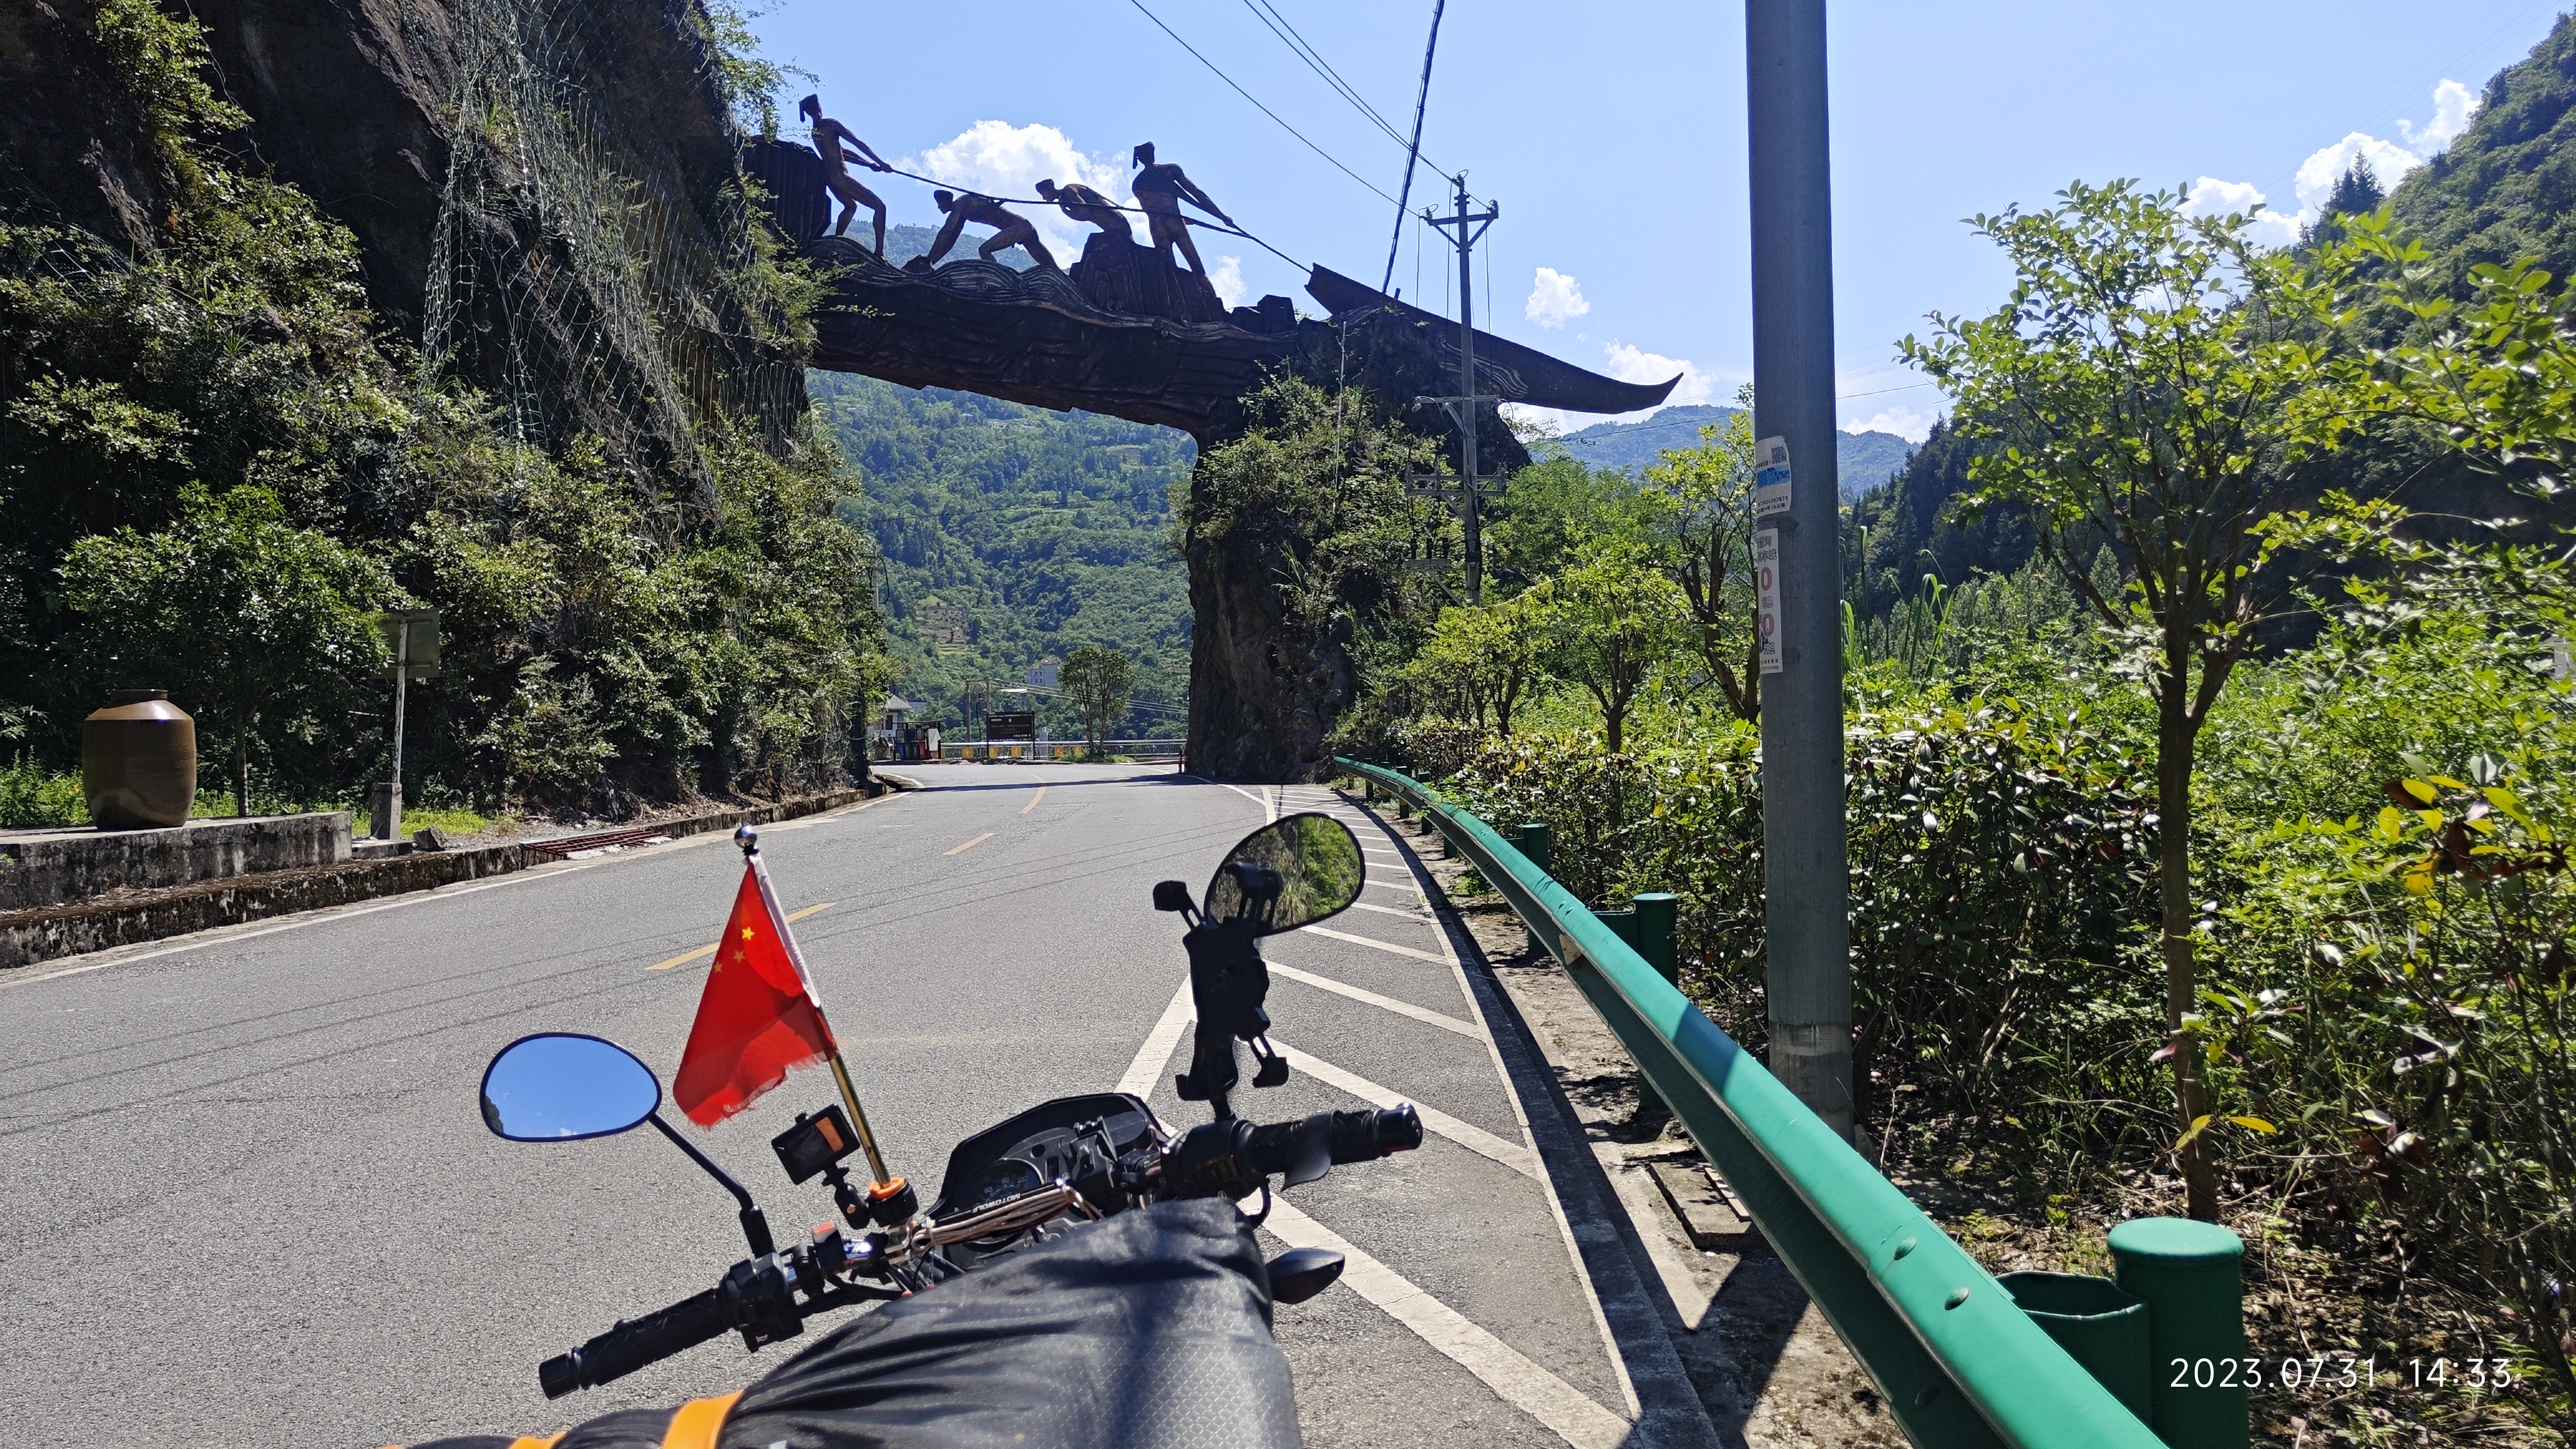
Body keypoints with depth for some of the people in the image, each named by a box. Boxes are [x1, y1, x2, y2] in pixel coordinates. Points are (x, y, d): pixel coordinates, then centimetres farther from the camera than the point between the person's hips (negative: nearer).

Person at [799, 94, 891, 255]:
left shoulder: (815, 132, 18)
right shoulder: (830, 124, -8)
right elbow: (858, 143, -10)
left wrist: (868, 164, 20)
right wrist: (880, 163, -6)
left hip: (830, 179, 9)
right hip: (840, 176, -9)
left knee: (851, 206, 36)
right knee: (880, 207, -8)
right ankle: (879, 252, -18)